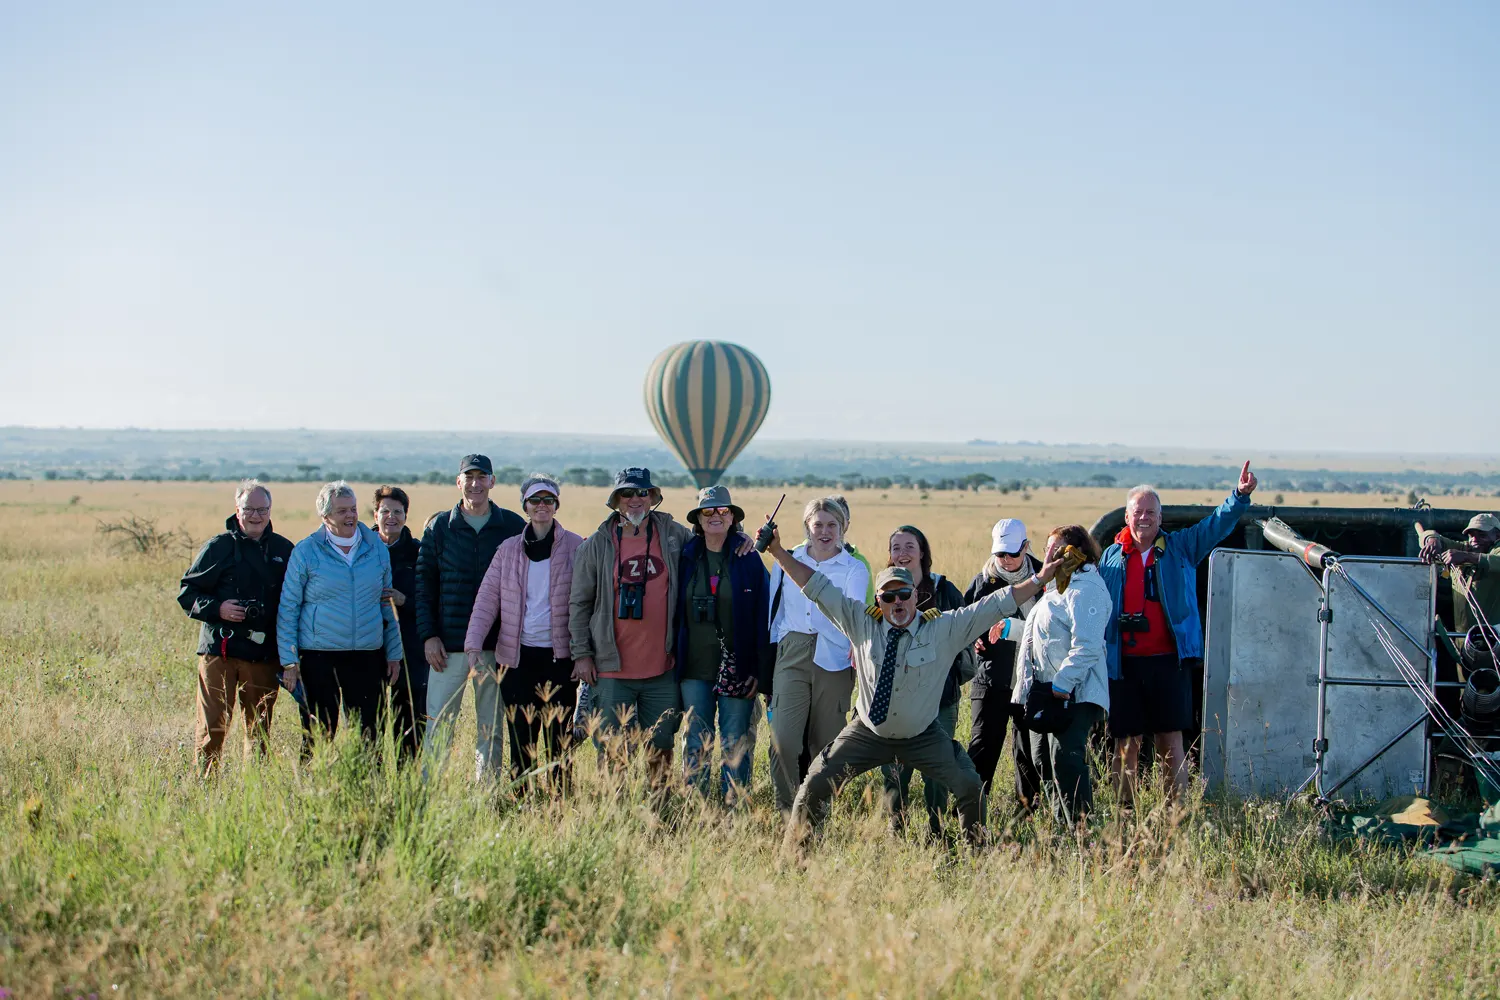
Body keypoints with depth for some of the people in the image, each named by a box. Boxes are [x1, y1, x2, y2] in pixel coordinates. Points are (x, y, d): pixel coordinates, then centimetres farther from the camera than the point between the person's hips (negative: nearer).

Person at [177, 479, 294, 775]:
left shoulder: (283, 550, 10)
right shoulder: (217, 547, 2)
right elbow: (187, 593, 5)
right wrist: (216, 608, -13)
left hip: (264, 653, 3)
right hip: (219, 650, -2)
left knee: (259, 728, 8)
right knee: (212, 725, -5)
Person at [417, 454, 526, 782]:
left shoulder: (514, 527, 5)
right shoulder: (439, 527, 5)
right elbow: (424, 583, 6)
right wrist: (428, 635, -3)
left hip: (497, 645, 0)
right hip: (448, 645, 0)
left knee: (491, 732, 6)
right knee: (438, 729, -2)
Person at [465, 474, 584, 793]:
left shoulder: (575, 547, 3)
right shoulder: (509, 549, 9)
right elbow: (487, 597, 5)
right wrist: (474, 645, -6)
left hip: (559, 656, -2)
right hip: (517, 656, 2)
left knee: (558, 739, -1)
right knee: (521, 739, 2)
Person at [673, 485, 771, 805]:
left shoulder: (748, 559, -1)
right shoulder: (686, 558, 5)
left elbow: (763, 616, -2)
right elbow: (674, 613, 9)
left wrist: (760, 669, -8)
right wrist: (673, 665, 4)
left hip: (737, 670, -2)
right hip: (694, 670, 2)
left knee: (735, 744, 1)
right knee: (697, 743, 6)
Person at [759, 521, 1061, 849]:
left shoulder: (944, 629, -10)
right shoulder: (862, 622, -8)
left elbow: (997, 604, -9)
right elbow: (817, 587, -6)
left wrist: (1039, 580, -14)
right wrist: (778, 551, -11)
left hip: (924, 740, 0)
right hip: (868, 734, 0)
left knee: (969, 786, -8)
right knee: (816, 784, -6)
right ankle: (794, 847, 11)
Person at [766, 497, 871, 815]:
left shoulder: (854, 569, 4)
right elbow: (773, 611, 17)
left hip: (833, 659, -1)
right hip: (792, 656, 1)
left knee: (826, 743, 4)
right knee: (783, 740, -14)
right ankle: (786, 810, -3)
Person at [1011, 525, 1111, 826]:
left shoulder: (1085, 589, -14)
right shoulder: (1059, 586, 20)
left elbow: (1087, 646, -24)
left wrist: (1062, 683, -28)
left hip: (1072, 695, -11)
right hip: (1046, 690, 11)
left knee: (1065, 759, -19)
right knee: (1043, 760, 13)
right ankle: (1062, 825, 20)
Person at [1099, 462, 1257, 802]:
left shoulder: (1181, 547, 8)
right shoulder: (1110, 558, 10)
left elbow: (1217, 524, -2)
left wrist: (1241, 495, -20)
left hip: (1169, 661, -1)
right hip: (1125, 664, 1)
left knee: (1171, 741, 1)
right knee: (1126, 742, 4)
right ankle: (1124, 809, 9)